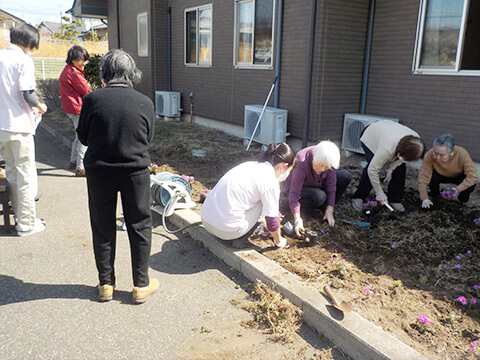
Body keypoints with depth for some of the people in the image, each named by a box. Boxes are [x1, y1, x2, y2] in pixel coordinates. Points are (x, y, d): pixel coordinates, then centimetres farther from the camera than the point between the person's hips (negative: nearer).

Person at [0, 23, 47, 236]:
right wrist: (39, 106, 2)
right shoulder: (24, 60, -10)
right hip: (18, 126, -7)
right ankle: (26, 224, 10)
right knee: (26, 175, 3)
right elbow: (27, 94, -18)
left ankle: (20, 214, 28)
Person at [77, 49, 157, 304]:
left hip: (99, 171, 0)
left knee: (103, 228, 15)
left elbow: (83, 137, 1)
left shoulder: (92, 99, -10)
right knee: (140, 226, 13)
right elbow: (148, 139, 4)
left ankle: (106, 283, 26)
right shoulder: (144, 102, -7)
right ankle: (141, 285, 20)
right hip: (136, 171, 0)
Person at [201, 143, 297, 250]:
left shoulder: (251, 165, 13)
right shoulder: (270, 181, -11)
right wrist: (279, 242, 17)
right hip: (227, 230, -8)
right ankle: (240, 240, 2)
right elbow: (271, 220, -4)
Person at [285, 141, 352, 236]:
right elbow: (294, 193, -37)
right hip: (301, 188, -6)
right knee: (319, 197, -38)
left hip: (318, 184, 6)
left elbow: (331, 185, -13)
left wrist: (329, 210, -17)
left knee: (346, 176, -13)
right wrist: (297, 219, -42)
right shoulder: (302, 164, -37)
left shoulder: (328, 161, -21)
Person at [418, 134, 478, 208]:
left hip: (459, 176, 0)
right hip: (441, 176, 1)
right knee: (430, 177, -31)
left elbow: (473, 176, -34)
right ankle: (434, 193, 4)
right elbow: (423, 178, -32)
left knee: (471, 185, -31)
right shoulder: (429, 155, -35)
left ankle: (463, 197, 6)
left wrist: (458, 189, -43)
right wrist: (425, 199, -35)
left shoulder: (462, 154, -36)